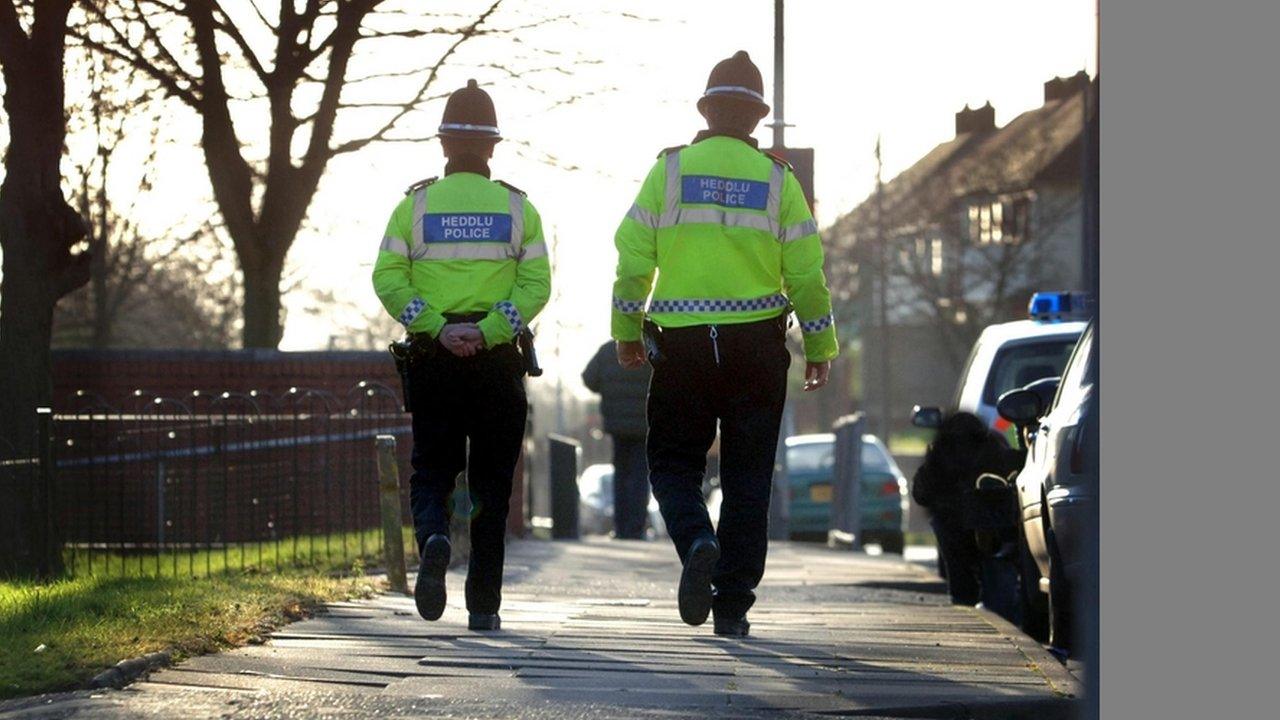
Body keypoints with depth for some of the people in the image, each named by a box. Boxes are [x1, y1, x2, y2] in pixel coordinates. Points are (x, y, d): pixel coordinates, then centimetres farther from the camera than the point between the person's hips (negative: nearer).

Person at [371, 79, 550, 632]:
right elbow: (536, 284, -8)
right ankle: (484, 604, 5)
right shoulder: (517, 207, 4)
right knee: (491, 483, 7)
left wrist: (437, 328, -13)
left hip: (432, 359, 0)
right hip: (498, 362, 0)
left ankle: (433, 536, -23)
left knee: (431, 471, 9)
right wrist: (488, 331, -14)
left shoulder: (415, 204, 4)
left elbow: (389, 280, -8)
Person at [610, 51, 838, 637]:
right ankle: (732, 607, 6)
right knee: (748, 479, 7)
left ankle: (696, 541, -19)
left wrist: (627, 333, 12)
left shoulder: (669, 170, 0)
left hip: (682, 346, -1)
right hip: (756, 345, 1)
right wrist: (820, 348, 12)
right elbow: (807, 273, 1)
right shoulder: (777, 178, 2)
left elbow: (633, 259, 0)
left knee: (673, 463, 11)